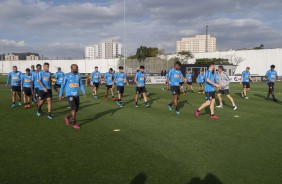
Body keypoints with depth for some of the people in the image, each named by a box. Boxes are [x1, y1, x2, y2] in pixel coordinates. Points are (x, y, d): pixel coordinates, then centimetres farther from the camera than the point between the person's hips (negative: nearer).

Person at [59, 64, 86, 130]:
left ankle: (67, 118, 37)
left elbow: (81, 85, 11)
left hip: (77, 95, 5)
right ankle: (74, 123, -2)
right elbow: (62, 86, 0)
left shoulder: (78, 76, 7)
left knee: (76, 109, 9)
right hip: (69, 95, -5)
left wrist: (84, 92, -5)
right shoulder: (67, 76, -6)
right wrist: (60, 95, -1)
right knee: (74, 108, -16)